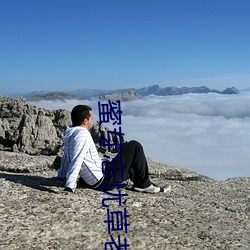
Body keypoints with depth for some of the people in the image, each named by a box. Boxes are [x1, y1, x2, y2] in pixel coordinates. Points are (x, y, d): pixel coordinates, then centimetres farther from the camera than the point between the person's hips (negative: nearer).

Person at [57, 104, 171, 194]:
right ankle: (143, 184, 6)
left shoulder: (69, 134, 8)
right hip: (105, 180, -10)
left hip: (92, 181, 11)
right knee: (134, 146, -4)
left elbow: (66, 158, 17)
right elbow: (76, 161, -30)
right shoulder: (82, 134, -22)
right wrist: (69, 188, -35)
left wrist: (61, 177, 25)